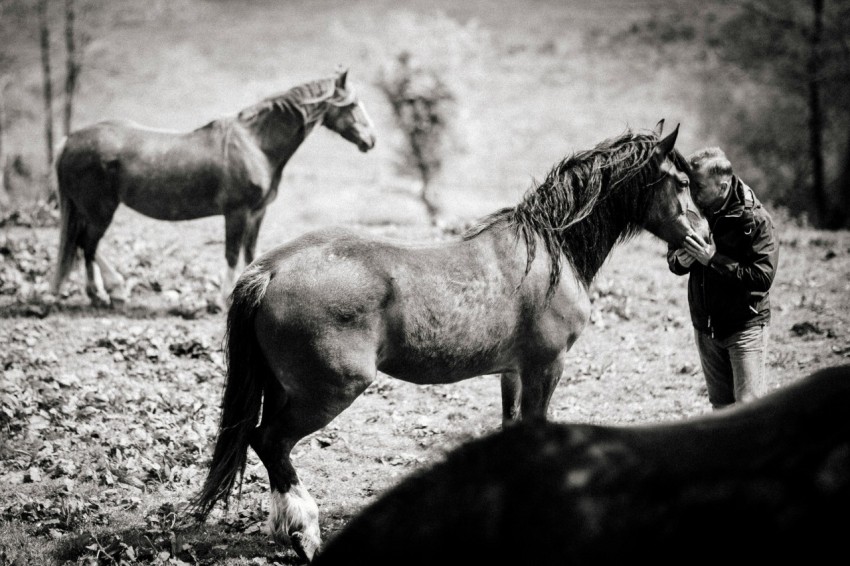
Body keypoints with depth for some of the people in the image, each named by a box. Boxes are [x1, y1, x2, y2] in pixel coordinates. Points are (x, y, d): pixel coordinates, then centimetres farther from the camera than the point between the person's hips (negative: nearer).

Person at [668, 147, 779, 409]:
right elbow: (672, 256, 10)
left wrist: (714, 259, -28)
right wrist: (680, 260, -15)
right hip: (705, 326, 6)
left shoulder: (755, 219, -18)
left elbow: (763, 276, -25)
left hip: (745, 326, -6)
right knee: (721, 405, 15)